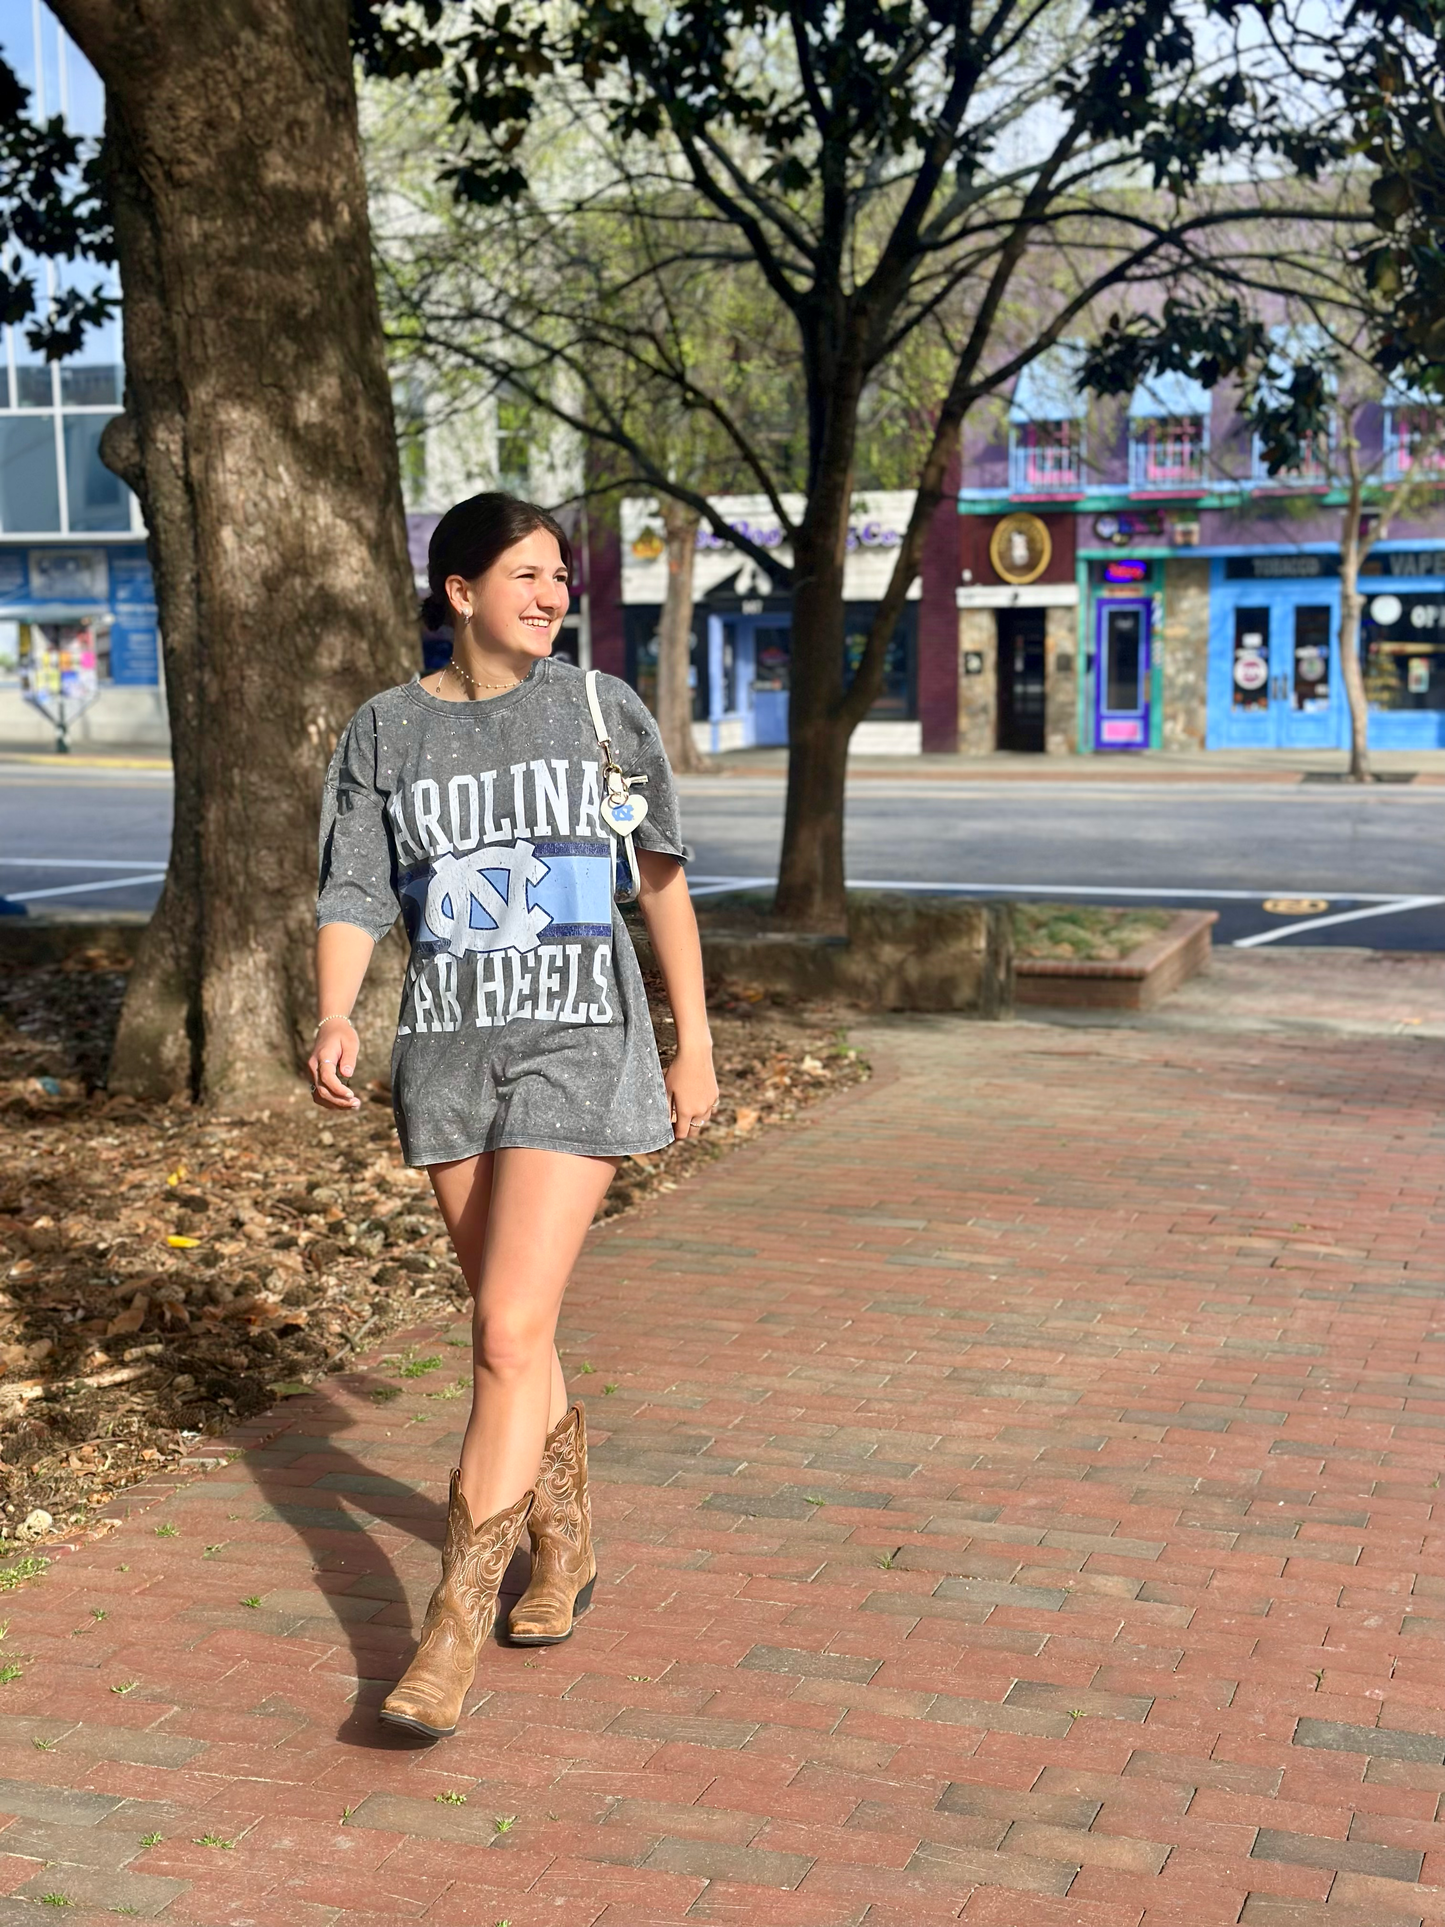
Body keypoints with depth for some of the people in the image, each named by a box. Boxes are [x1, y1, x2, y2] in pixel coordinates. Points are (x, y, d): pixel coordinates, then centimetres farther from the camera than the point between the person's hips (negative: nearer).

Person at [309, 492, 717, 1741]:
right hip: (448, 1053, 3)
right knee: (512, 1324, 14)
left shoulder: (602, 711, 1)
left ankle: (453, 1631, -8)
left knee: (509, 1330, -13)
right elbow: (355, 898, 0)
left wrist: (696, 1049, 8)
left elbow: (665, 887, 8)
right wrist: (334, 1023, -19)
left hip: (580, 1048, -3)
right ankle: (566, 1553, 36)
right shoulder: (388, 730, 4)